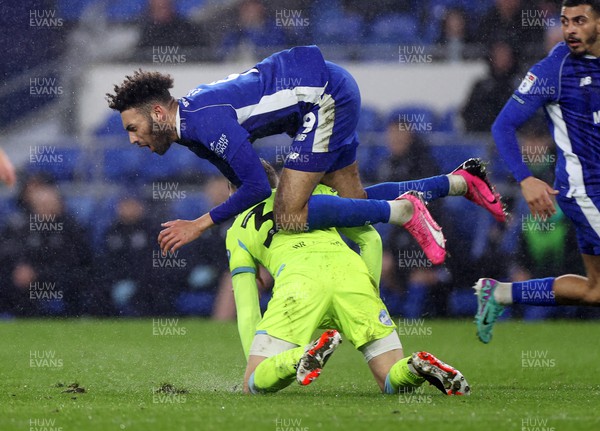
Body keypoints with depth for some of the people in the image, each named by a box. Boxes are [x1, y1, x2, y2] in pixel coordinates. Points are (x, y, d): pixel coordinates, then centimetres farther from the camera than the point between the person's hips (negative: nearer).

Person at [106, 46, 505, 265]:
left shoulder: (206, 120, -24)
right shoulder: (190, 129, 6)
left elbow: (258, 186, -24)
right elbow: (245, 180, 17)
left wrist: (200, 225, -16)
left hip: (326, 93, -10)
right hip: (331, 94, 10)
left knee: (290, 215, -16)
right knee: (353, 203, 16)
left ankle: (404, 211, -10)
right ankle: (460, 182, 24)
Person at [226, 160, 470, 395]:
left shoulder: (239, 230, 29)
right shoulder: (316, 191, 35)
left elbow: (246, 309, 23)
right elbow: (370, 238, 29)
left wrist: (253, 363, 26)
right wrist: (372, 291, 29)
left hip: (299, 278, -3)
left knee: (254, 385, -1)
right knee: (393, 382, 10)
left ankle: (308, 355, -29)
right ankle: (420, 367, -26)